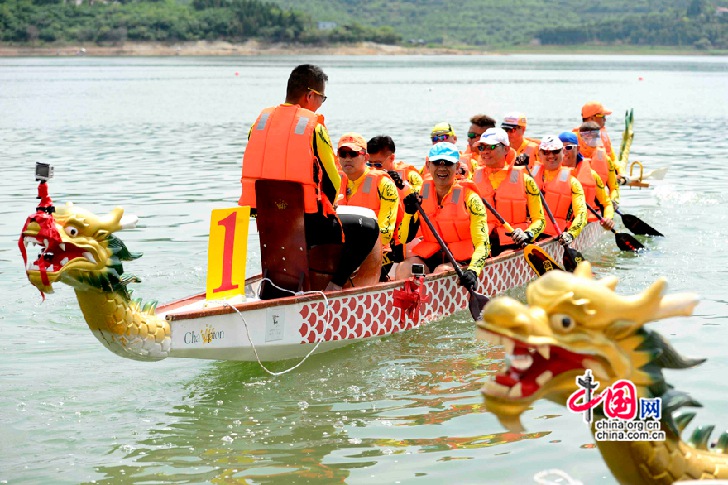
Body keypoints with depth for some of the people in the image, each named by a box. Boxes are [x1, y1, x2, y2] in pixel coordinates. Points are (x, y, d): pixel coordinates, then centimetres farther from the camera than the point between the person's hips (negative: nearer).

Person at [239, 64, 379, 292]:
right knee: (368, 228, 12)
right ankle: (335, 285, 2)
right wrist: (325, 209, 20)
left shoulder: (261, 120, 8)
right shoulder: (314, 126, -7)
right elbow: (332, 182, -1)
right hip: (307, 226, -6)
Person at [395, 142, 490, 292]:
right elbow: (404, 239, 5)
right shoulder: (421, 194, 6)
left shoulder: (469, 198, -7)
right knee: (403, 269, -25)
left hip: (462, 260, -3)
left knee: (441, 272, -34)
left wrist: (473, 271, -35)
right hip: (428, 257, 4)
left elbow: (482, 244, -16)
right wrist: (410, 213, -13)